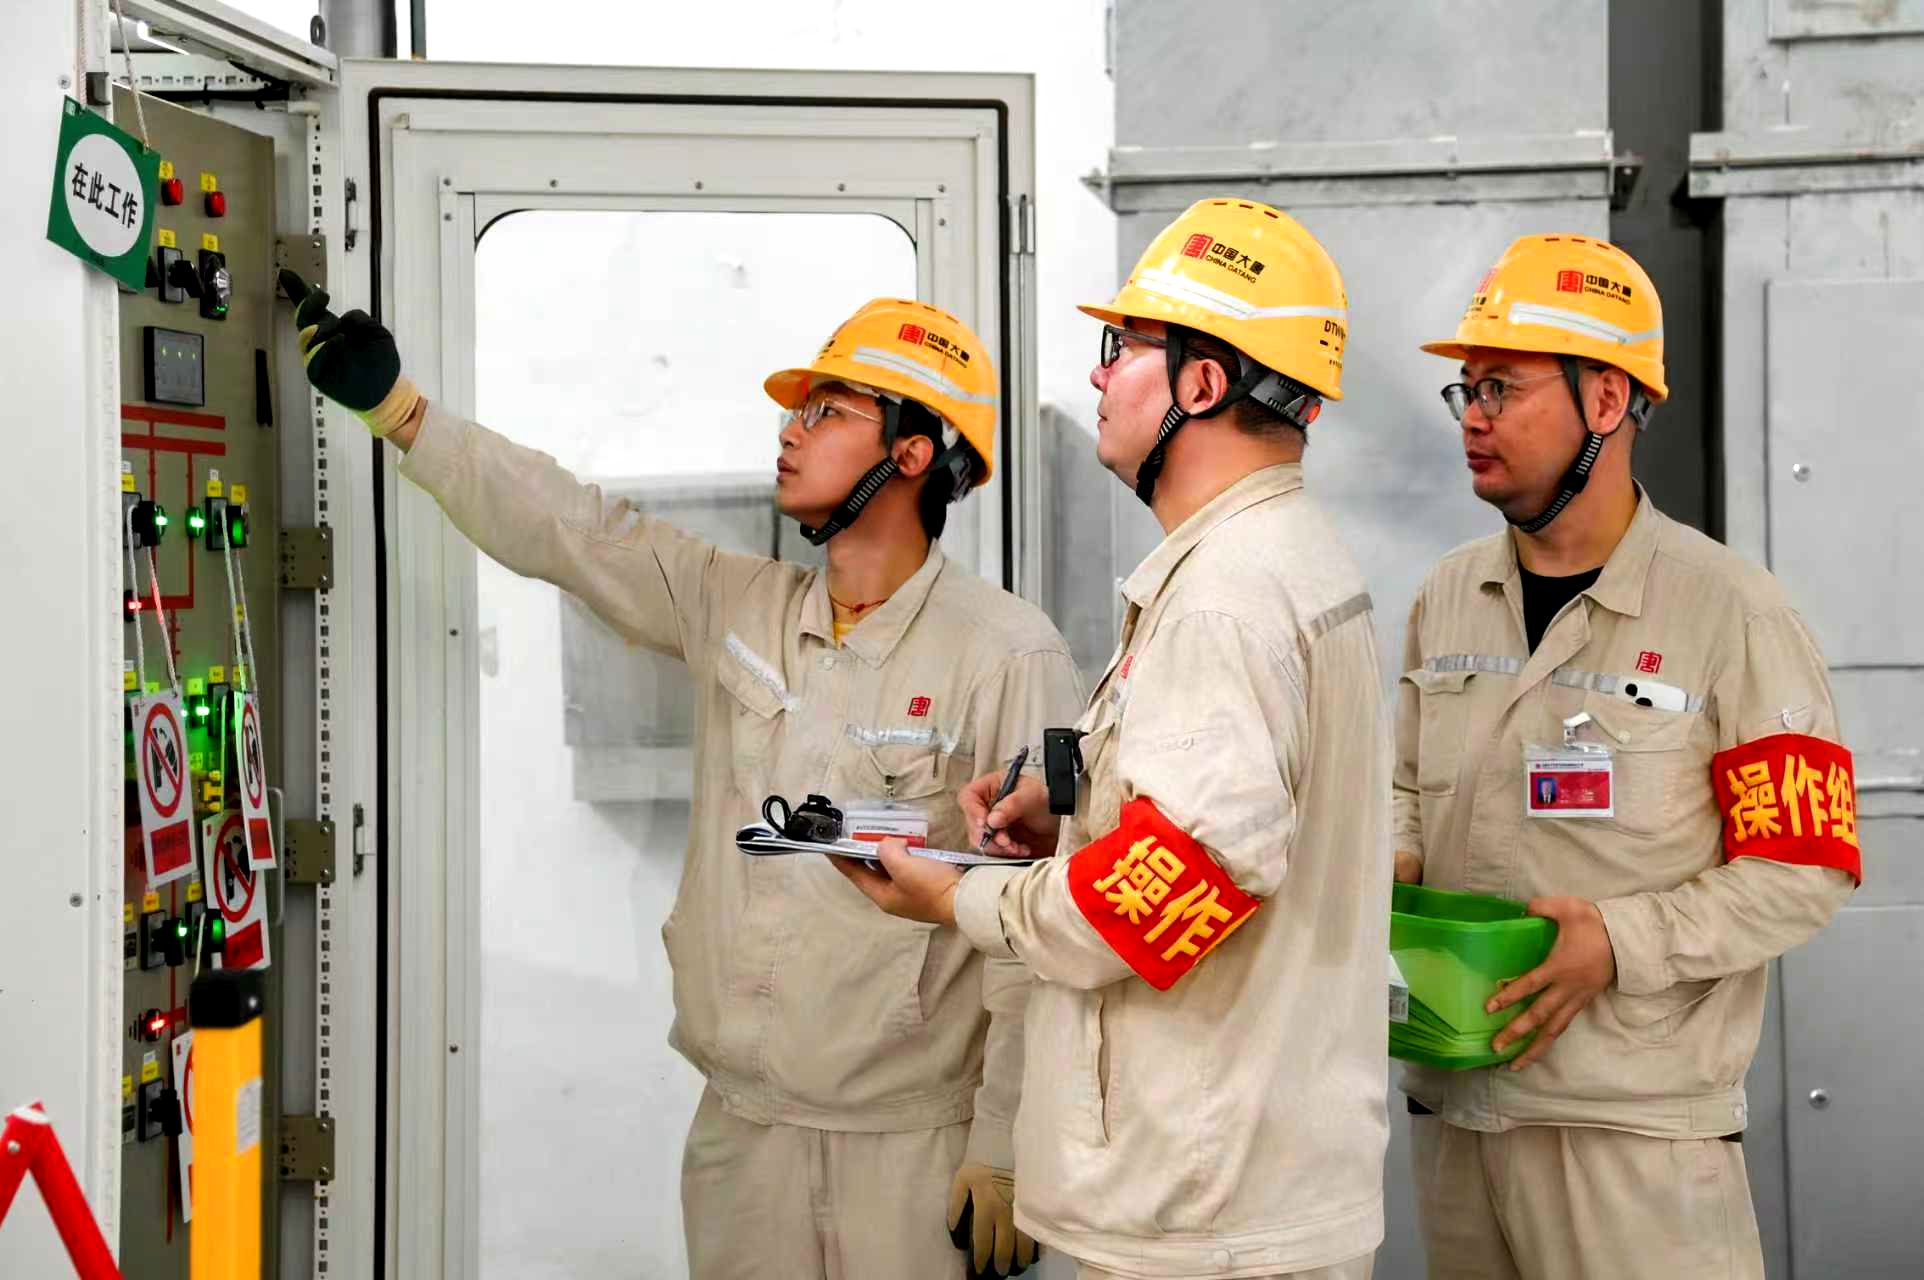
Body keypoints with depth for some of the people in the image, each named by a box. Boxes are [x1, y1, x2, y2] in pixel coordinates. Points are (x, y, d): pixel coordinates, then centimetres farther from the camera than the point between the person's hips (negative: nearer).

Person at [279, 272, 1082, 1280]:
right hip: (738, 1126, 5)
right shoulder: (732, 609, 7)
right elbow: (565, 526, 13)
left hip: (914, 1148, -5)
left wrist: (1006, 1151, -13)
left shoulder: (1011, 656, -11)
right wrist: (393, 405, 11)